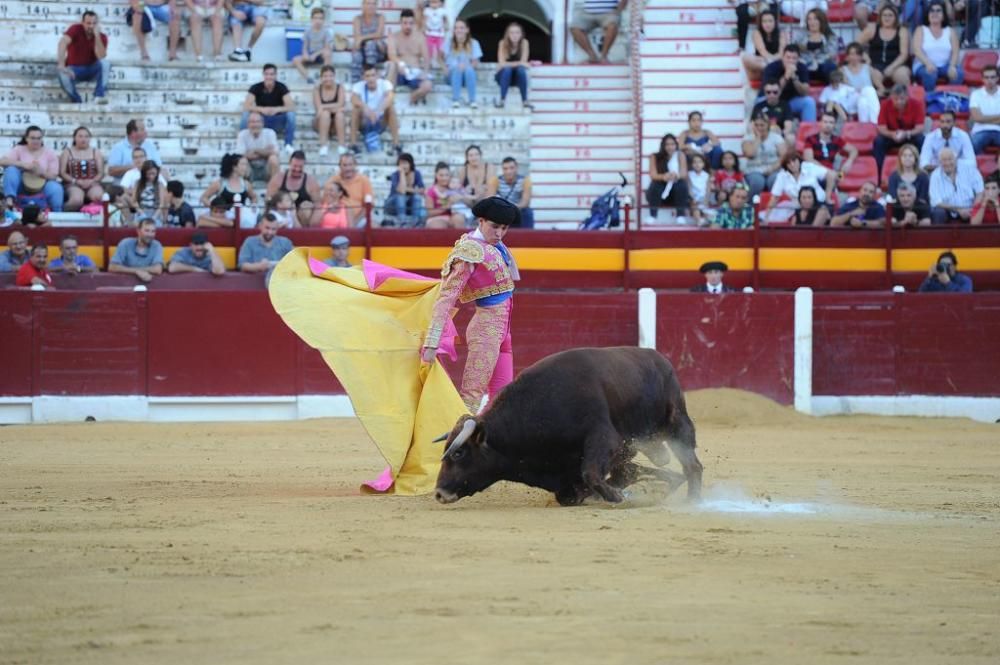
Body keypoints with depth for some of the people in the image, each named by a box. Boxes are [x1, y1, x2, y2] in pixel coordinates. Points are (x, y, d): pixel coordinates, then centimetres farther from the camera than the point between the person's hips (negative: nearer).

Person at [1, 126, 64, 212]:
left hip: (41, 187, 0)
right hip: (21, 186, 0)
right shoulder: (19, 150, 2)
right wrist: (23, 165, -26)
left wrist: (40, 171, -25)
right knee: (11, 169, -27)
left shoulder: (49, 154, 3)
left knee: (56, 188, -32)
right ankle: (10, 199, -39)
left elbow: (53, 176, -3)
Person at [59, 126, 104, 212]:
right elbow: (62, 172, 4)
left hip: (92, 184, 2)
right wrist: (76, 181, -11)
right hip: (73, 184, -2)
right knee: (76, 200, -38)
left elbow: (101, 173, 10)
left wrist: (91, 181, -11)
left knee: (99, 197, -36)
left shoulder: (96, 152, 17)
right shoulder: (67, 152, 12)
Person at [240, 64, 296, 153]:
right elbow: (246, 107, -20)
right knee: (246, 114, -29)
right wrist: (261, 109, -37)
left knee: (290, 114, -29)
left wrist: (277, 109, -40)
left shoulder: (282, 87, -11)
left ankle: (289, 145, -20)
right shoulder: (256, 88, -10)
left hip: (278, 121, 0)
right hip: (260, 120, 0)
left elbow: (291, 107, -20)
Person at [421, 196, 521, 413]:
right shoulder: (471, 251, -15)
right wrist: (432, 343, -25)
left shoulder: (497, 247, 10)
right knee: (472, 396, -10)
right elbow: (447, 298, -19)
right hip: (486, 327, -9)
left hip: (502, 328, 9)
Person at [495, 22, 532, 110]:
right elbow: (502, 64, -26)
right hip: (503, 76, -1)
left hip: (517, 77, 1)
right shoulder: (503, 43, -17)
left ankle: (525, 101, -27)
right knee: (507, 69, -34)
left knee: (521, 70, -32)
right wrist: (519, 63, -34)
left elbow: (523, 62, -18)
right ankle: (502, 100, -27)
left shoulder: (524, 43, -13)